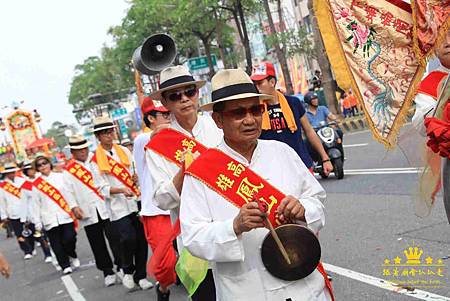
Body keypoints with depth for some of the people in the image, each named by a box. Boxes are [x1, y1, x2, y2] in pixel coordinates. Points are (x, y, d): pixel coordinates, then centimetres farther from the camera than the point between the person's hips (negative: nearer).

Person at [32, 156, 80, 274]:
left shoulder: (60, 177, 7)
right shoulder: (36, 185, 8)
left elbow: (70, 194, 5)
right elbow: (36, 204, 7)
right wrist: (37, 222, 4)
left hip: (66, 216, -1)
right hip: (50, 219, 1)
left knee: (69, 239, -10)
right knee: (57, 245, -1)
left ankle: (73, 256, 18)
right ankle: (65, 266, 12)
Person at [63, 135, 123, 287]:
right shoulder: (69, 171, 9)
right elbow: (69, 191, 2)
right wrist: (74, 207, -12)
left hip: (105, 209, -1)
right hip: (88, 213, 1)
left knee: (114, 238, -5)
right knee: (98, 244, 6)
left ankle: (122, 268, 6)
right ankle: (108, 272, 18)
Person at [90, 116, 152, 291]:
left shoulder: (124, 151, 10)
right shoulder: (95, 160, -1)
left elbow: (136, 171, 18)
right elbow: (103, 188, -6)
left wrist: (137, 178, -5)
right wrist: (121, 190, -22)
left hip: (136, 202, 4)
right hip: (117, 207, -4)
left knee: (142, 240, 5)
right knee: (128, 238, -19)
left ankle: (141, 276, 22)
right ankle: (127, 271, 8)